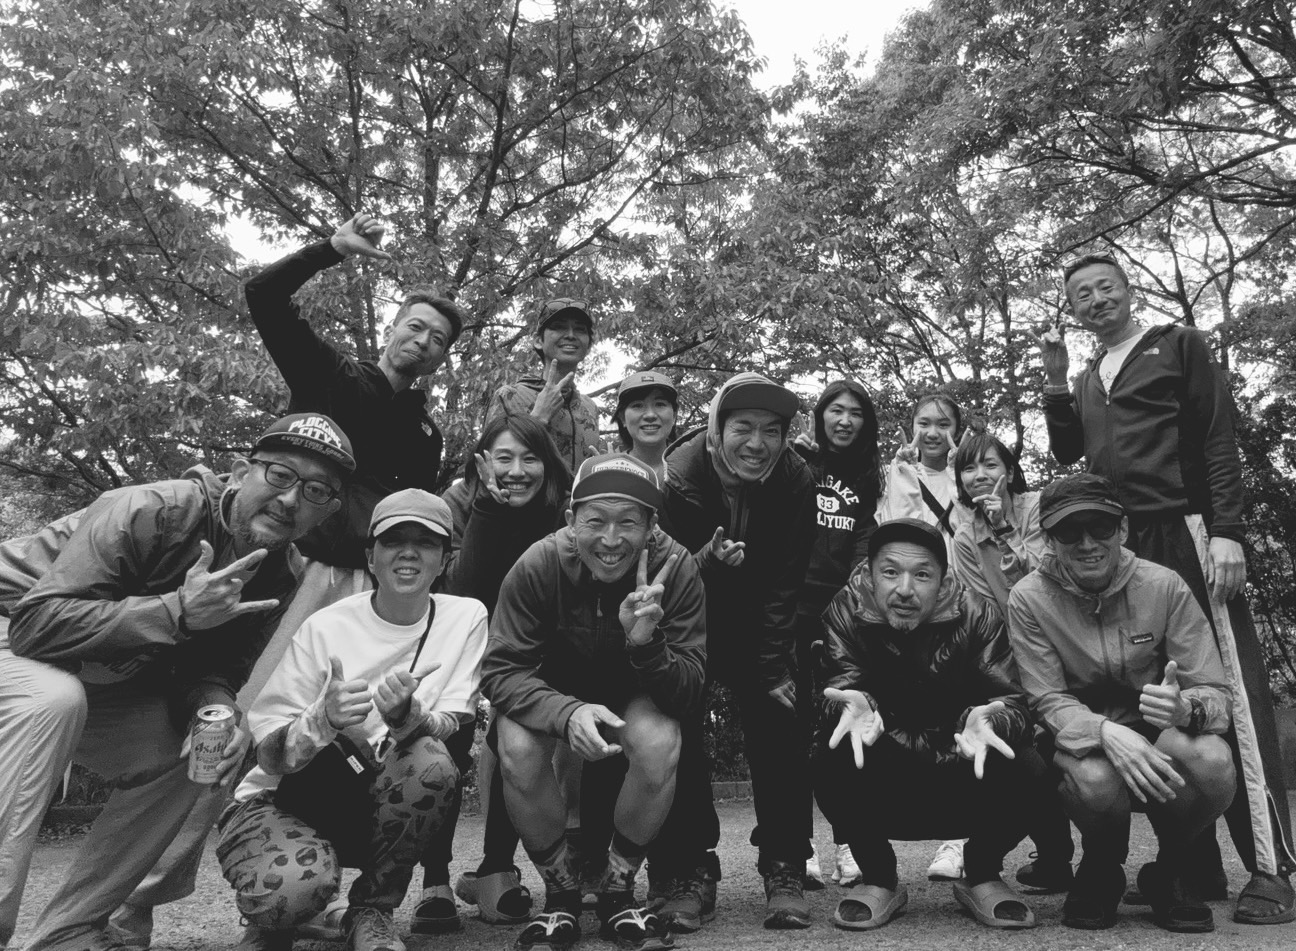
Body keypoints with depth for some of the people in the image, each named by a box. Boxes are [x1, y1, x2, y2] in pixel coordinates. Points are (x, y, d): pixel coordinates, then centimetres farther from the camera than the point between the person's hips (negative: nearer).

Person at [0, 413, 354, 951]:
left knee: (190, 758, -9)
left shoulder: (281, 577, -8)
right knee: (53, 700, -36)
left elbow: (216, 669, -4)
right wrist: (178, 611, -43)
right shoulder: (153, 511, -31)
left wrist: (217, 708, -28)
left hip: (99, 685, 7)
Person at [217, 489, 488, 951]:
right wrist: (324, 719, -33)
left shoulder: (466, 617, -6)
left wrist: (407, 716, -34)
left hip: (387, 804, 2)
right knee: (298, 884, -34)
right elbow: (268, 755, -12)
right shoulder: (325, 627, -11)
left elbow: (454, 731, -12)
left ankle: (371, 911, -6)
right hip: (283, 799, -2)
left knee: (431, 761, -31)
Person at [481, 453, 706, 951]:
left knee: (661, 744, -31)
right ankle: (562, 893, -3)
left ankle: (618, 891, -4)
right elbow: (500, 670, -24)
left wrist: (647, 643, -44)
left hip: (637, 691, 0)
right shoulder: (538, 565, -26)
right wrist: (568, 712, -43)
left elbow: (688, 694, -23)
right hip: (554, 687, 0)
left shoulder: (676, 568, -25)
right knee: (517, 748, -30)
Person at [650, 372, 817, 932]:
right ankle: (688, 872, 0)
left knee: (779, 722, -12)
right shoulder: (678, 476, -24)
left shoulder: (794, 480, -16)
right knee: (677, 730, -13)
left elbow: (785, 585, -14)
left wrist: (774, 666, -20)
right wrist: (708, 561, -41)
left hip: (760, 628, 2)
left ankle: (784, 871, 0)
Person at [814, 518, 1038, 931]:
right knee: (833, 759, -31)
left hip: (963, 782, 1)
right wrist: (856, 705, -47)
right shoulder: (846, 612, -10)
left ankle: (982, 877, 5)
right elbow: (842, 681, -22)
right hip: (881, 800, -1)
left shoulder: (978, 616, -9)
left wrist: (988, 719, -42)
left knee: (1017, 771, -29)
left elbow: (1011, 700, -18)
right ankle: (878, 879, -2)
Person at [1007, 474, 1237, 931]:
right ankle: (1101, 872, 2)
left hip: (1158, 736, 2)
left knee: (1213, 762, -32)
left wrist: (1185, 708, -37)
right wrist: (1107, 733, -37)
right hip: (1080, 740, -1)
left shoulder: (1164, 586, -11)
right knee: (1096, 779, -36)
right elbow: (1049, 701, -15)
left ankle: (1170, 870, 2)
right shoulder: (1029, 598, -13)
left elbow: (1216, 692, -11)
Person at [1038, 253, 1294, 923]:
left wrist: (1227, 532, -12)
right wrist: (1056, 379, 3)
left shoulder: (1177, 346, 6)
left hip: (1187, 535, -5)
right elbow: (1066, 453, 12)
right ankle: (1198, 863, 11)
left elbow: (1219, 441, -2)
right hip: (1122, 547, 5)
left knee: (1231, 691, -8)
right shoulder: (1087, 378, 21)